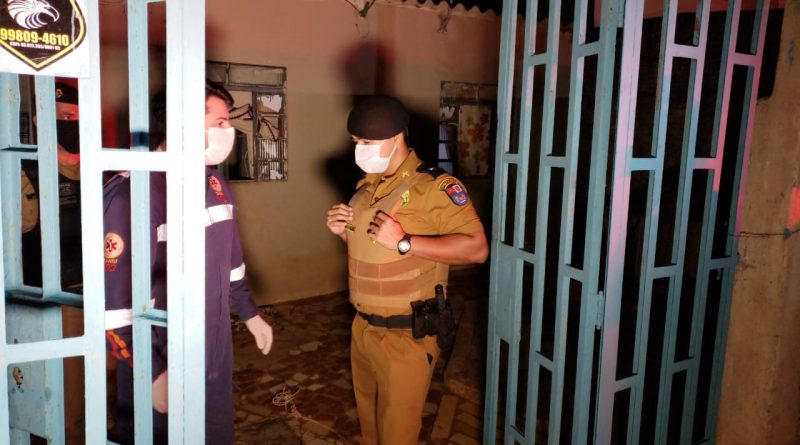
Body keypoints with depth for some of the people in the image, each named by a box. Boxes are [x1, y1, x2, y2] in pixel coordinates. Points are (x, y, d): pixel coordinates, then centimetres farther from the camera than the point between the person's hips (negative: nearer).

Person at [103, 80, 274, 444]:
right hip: (163, 361, -7)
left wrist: (250, 315, 18)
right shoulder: (135, 191, -21)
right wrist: (152, 373, -21)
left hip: (217, 353, 7)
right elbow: (115, 298, -22)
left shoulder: (215, 183, 4)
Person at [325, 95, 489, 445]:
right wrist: (343, 231, 0)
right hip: (362, 327, 7)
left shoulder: (434, 186, -17)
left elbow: (477, 248, -24)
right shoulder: (366, 185, 9)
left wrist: (403, 242, -30)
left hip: (406, 336, -7)